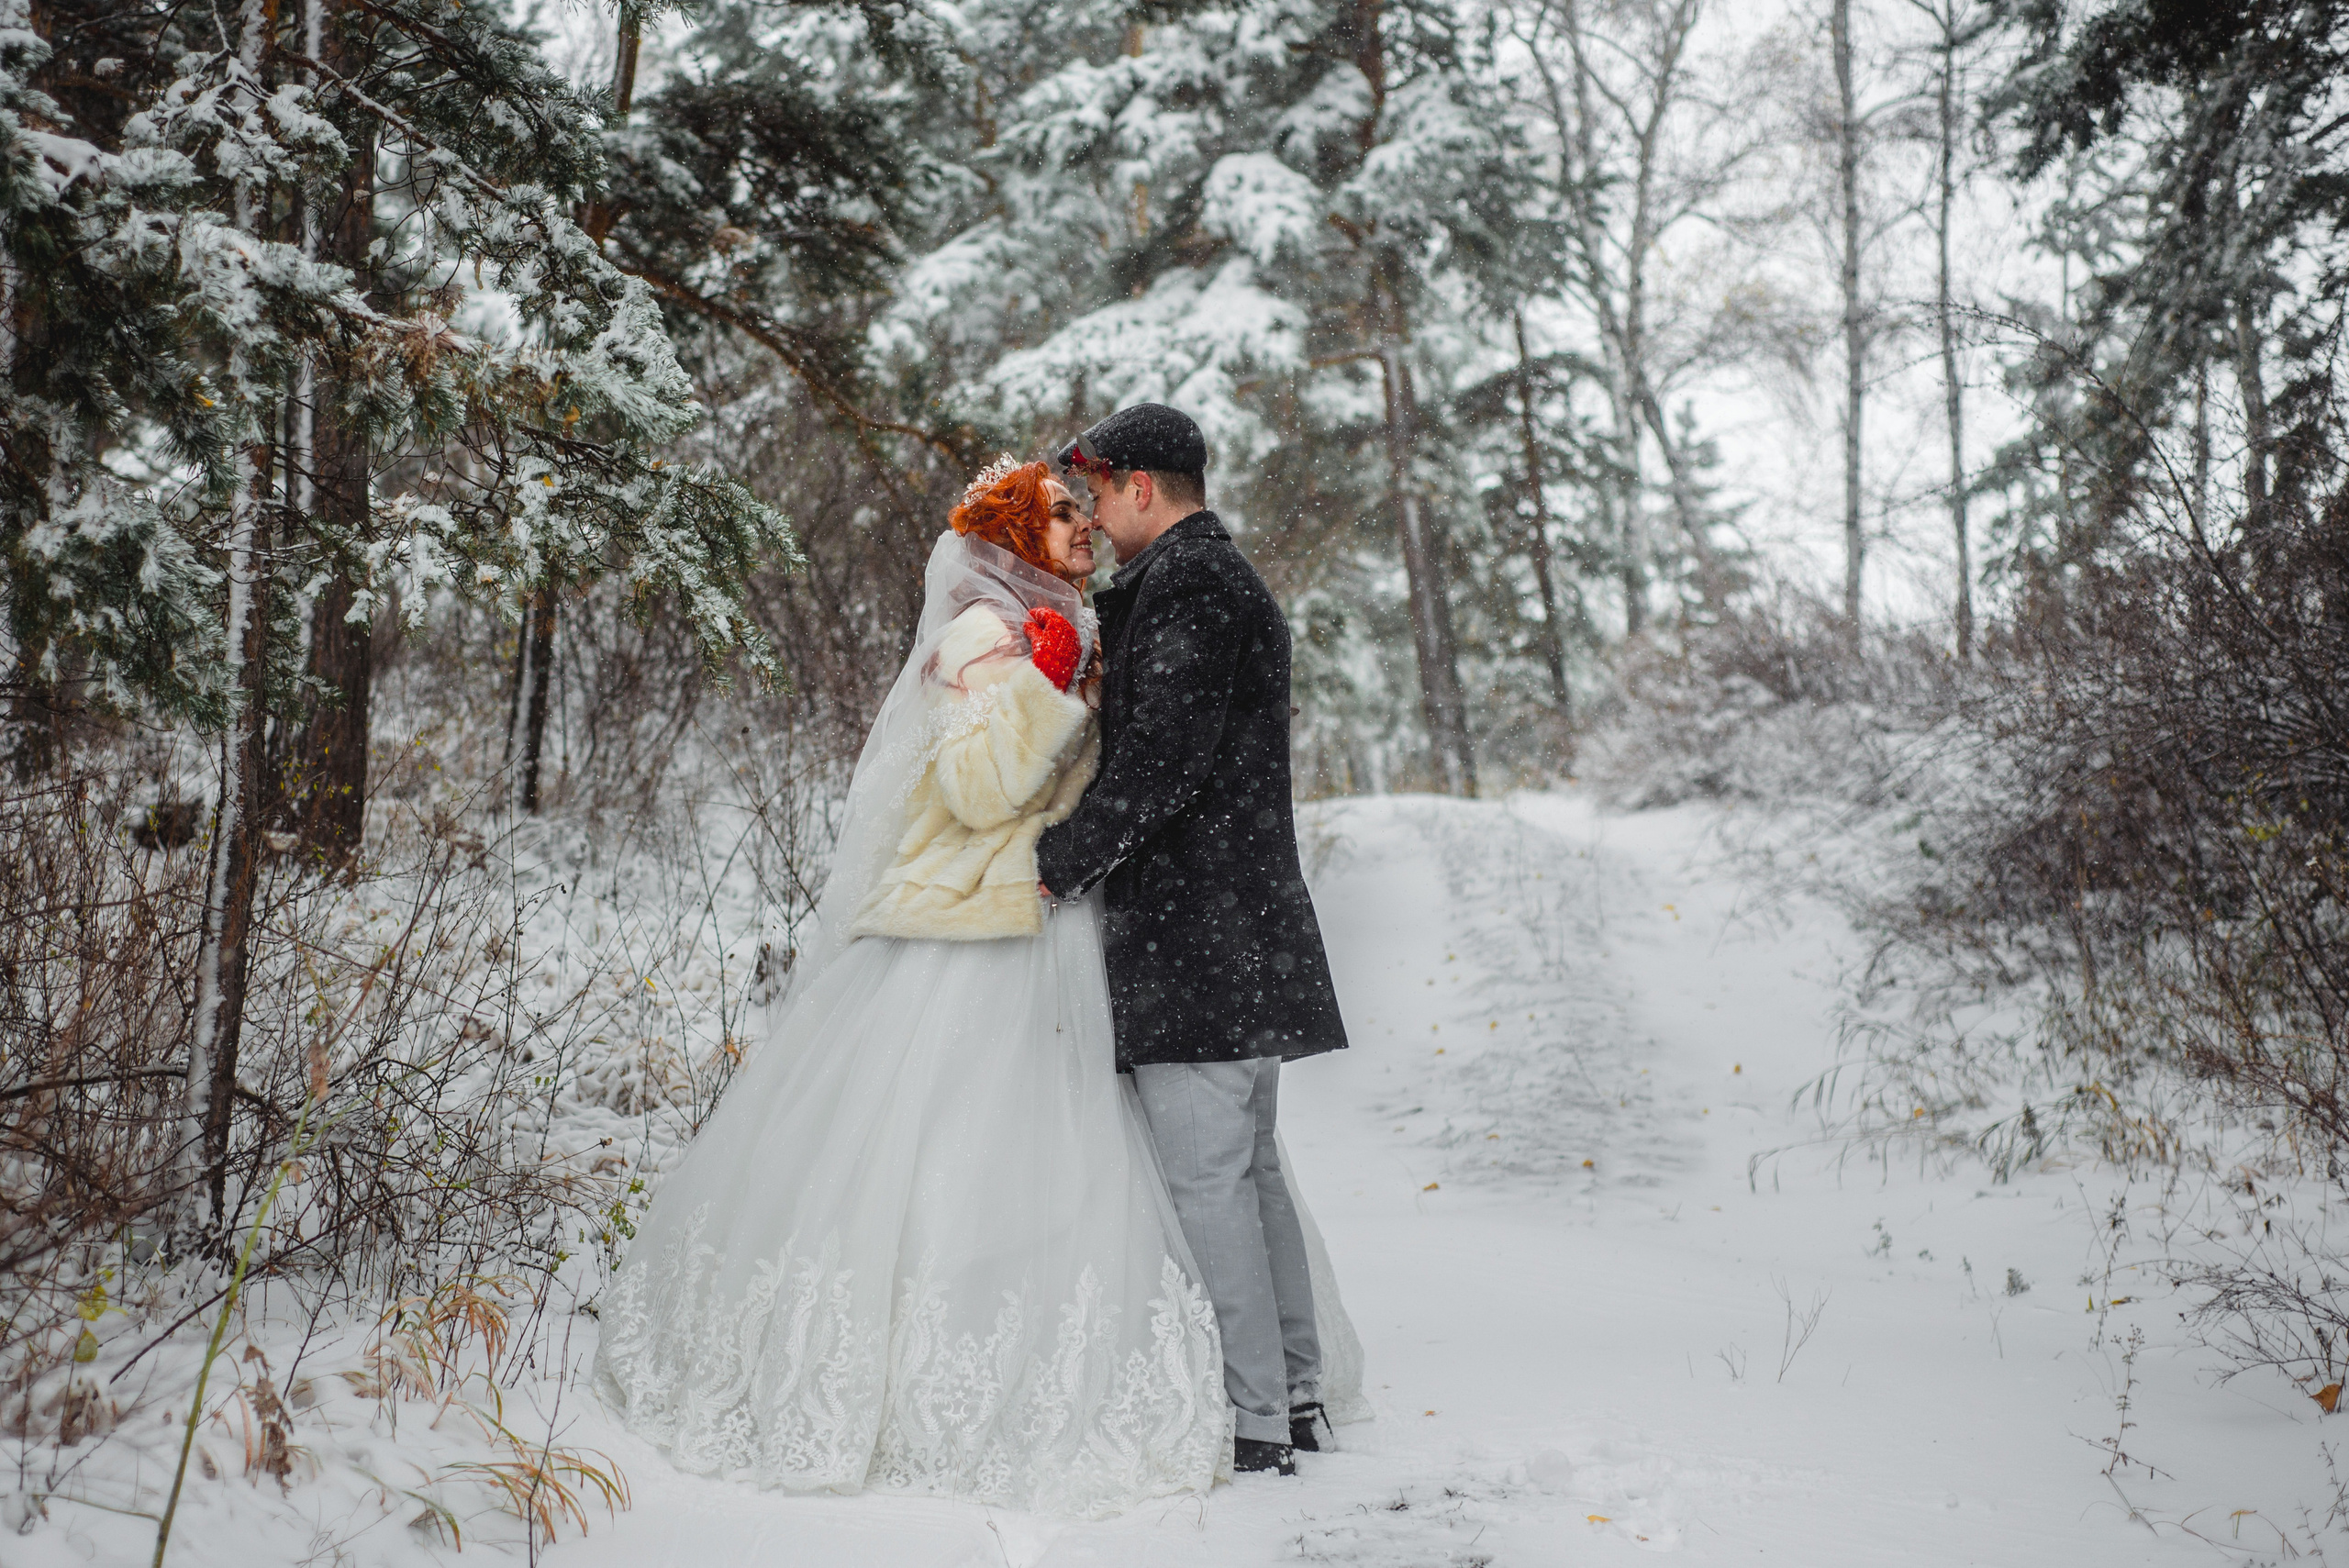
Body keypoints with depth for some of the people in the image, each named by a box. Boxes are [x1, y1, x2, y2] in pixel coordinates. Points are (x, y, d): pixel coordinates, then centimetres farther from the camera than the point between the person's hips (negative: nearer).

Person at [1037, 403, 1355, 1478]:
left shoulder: (1183, 586, -13)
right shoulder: (1226, 577, 21)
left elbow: (1161, 764, -20)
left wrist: (1056, 863, -12)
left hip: (1190, 934, -10)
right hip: (1247, 928, 10)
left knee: (1207, 1177, -6)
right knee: (1250, 1167, 15)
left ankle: (1252, 1424, 0)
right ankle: (1295, 1393, 22)